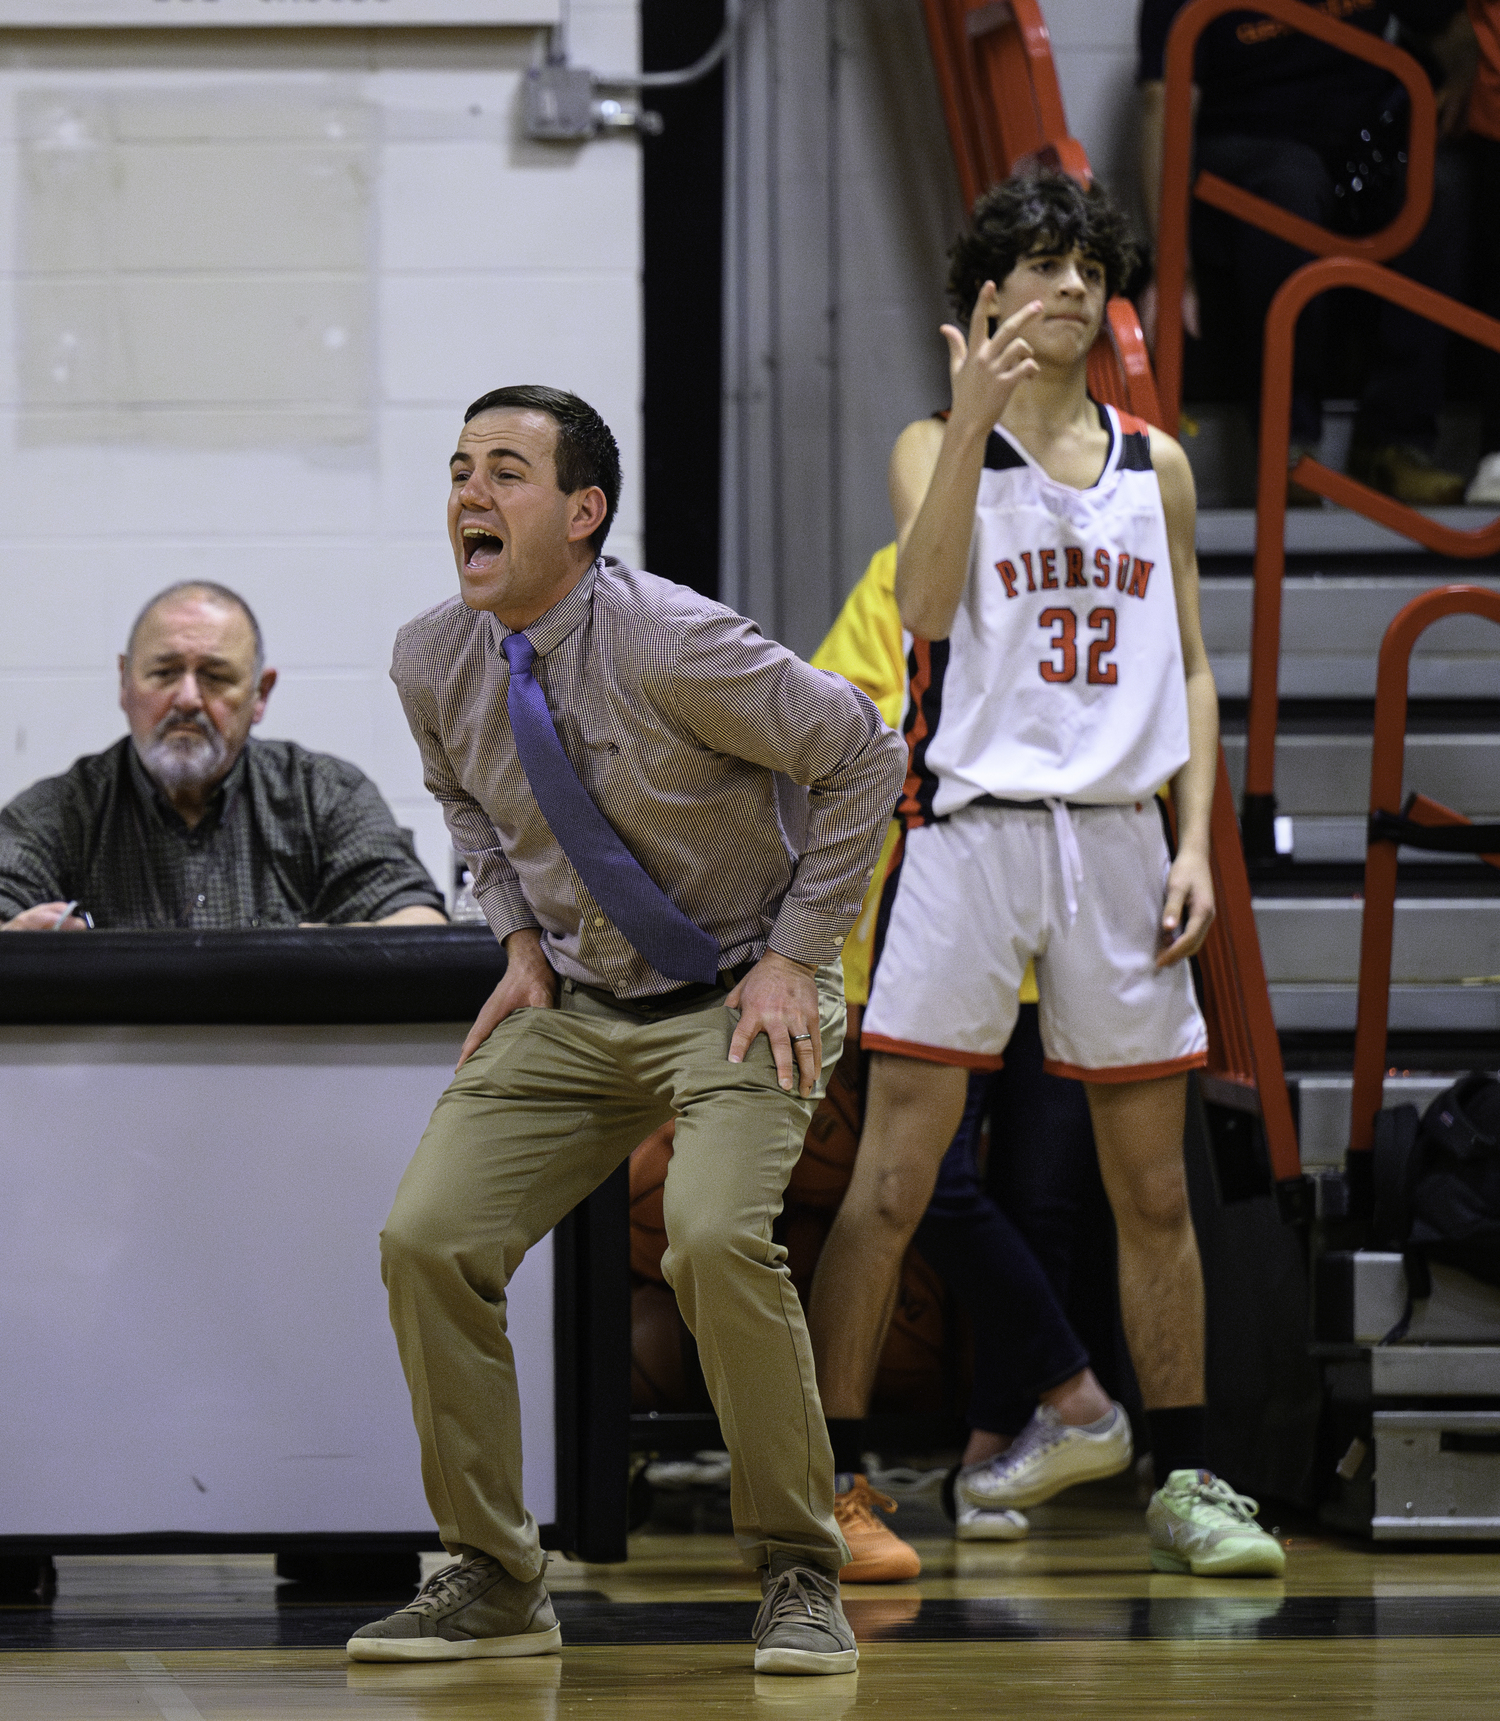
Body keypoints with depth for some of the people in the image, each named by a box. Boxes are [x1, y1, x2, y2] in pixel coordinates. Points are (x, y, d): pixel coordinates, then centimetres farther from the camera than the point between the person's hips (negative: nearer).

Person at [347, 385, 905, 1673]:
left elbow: (864, 757, -12)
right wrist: (521, 942, 6)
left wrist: (796, 956, -12)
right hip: (573, 1008, 6)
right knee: (427, 1239, -10)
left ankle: (800, 1578, -11)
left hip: (732, 1002, -6)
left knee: (717, 1236, -29)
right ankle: (494, 1579, 5)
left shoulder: (668, 645, -22)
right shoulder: (433, 662, -4)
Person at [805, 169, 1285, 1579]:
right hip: (970, 821, -4)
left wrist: (1196, 842, 4)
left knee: (1153, 1186, 7)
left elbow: (1188, 668, 15)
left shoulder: (1155, 464, 13)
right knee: (893, 1174, -7)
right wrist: (973, 417, -22)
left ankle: (1183, 1480, 16)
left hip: (1119, 835, 4)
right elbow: (924, 606, -16)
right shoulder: (937, 446, 2)